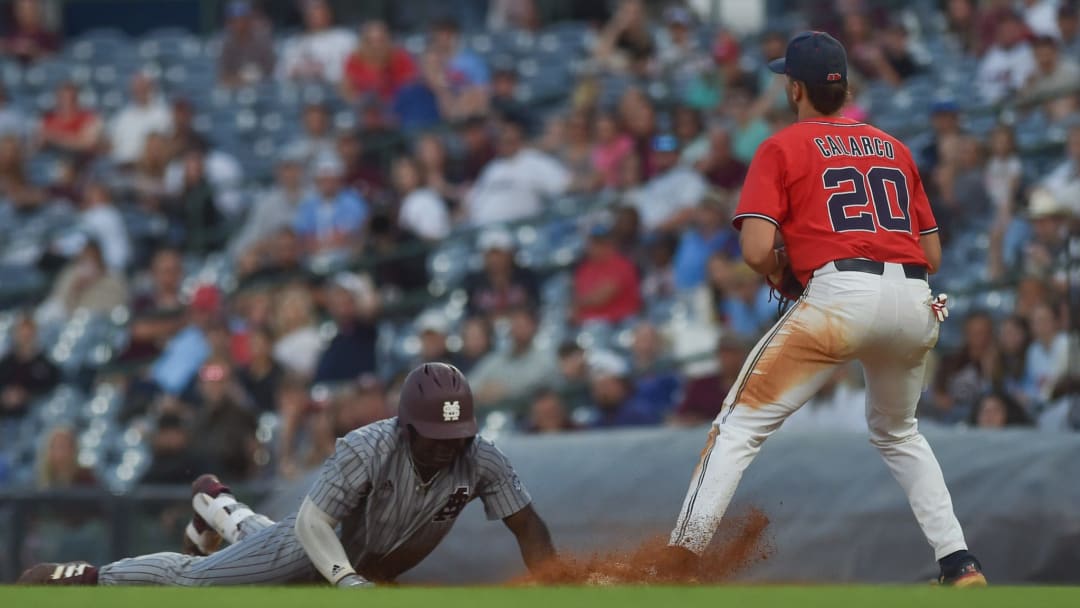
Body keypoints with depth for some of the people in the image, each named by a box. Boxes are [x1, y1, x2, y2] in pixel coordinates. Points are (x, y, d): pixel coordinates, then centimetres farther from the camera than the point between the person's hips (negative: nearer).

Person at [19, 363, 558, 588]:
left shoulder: (480, 461, -31)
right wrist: (351, 585, -49)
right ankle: (86, 578, 19)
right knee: (192, 578, 1)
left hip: (377, 568, 5)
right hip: (320, 541, -5)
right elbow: (311, 524, -36)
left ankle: (219, 508, 61)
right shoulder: (366, 451, -40)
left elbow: (528, 528, -27)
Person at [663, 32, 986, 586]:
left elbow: (756, 251, -4)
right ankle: (959, 565, 17)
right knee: (897, 433, 29)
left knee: (741, 424, 1)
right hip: (915, 302, 5)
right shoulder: (894, 148, 24)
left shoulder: (782, 148, 9)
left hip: (842, 293, -5)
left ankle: (680, 560, -10)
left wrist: (781, 275, 15)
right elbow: (933, 255, 22)